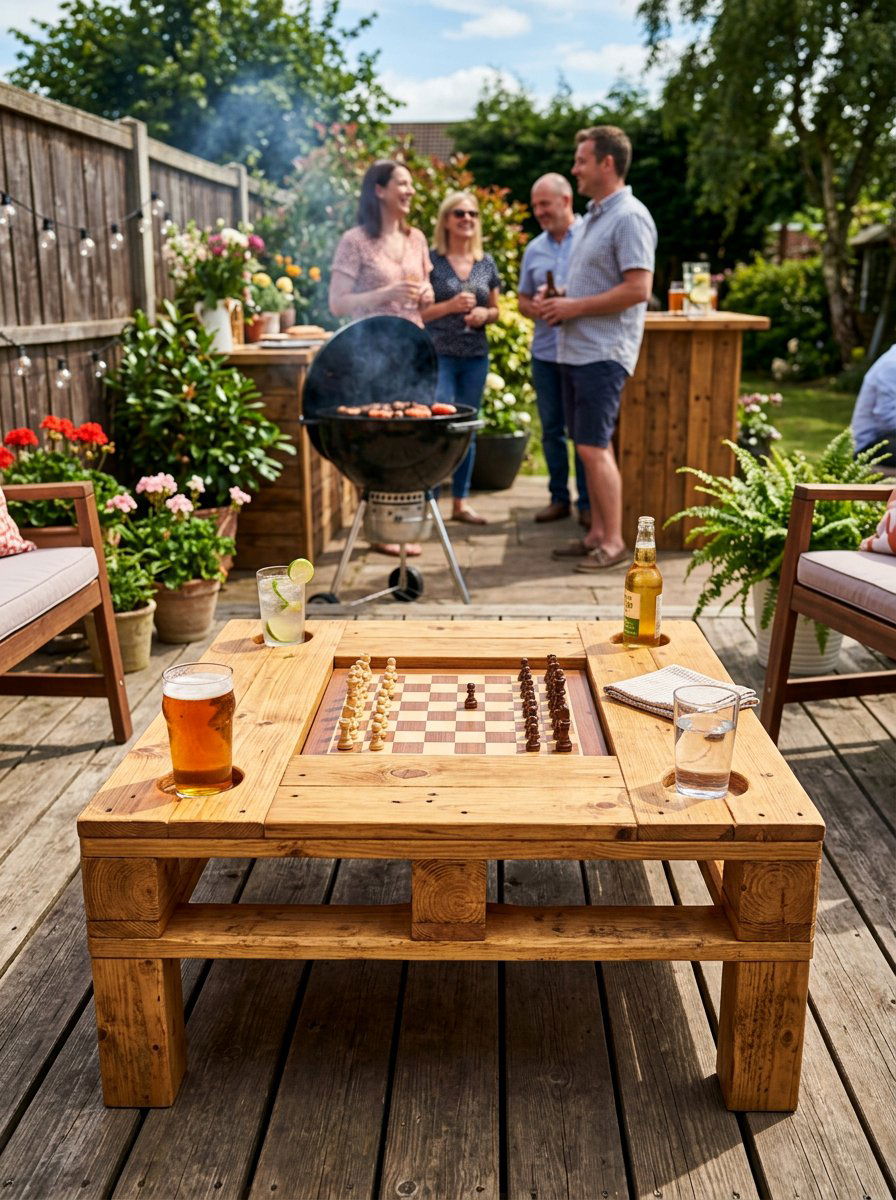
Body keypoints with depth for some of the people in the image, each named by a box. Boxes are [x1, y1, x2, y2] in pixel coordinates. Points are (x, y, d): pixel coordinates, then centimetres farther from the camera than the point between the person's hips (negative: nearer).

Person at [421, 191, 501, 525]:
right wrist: (450, 306, -17)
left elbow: (495, 310, 17)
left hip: (476, 357, 5)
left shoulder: (487, 263, 10)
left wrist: (484, 315, -6)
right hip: (438, 355, -5)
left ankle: (460, 502, 18)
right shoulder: (431, 261, -3)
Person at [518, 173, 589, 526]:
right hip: (545, 351, 5)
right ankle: (558, 497, 20)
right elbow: (523, 300, 19)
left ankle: (587, 502, 9)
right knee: (551, 429, 10)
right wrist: (535, 308, -5)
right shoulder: (535, 248, 13)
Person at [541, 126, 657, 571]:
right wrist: (555, 301, 7)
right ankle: (597, 534, 19)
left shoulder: (629, 218, -12)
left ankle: (613, 542, -1)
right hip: (575, 348, 10)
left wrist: (575, 306, -16)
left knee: (594, 447, -10)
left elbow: (638, 289, -21)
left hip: (603, 351, -10)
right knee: (591, 446, 11)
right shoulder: (591, 217, 18)